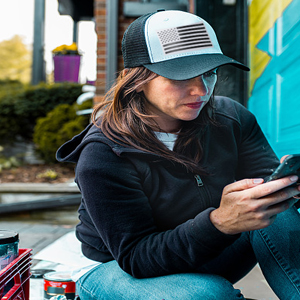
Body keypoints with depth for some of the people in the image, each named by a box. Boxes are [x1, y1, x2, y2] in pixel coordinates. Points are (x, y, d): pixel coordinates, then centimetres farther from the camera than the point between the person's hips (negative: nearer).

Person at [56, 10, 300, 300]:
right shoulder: (101, 157, -26)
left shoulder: (231, 118, -8)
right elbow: (136, 258, -28)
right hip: (118, 271, -4)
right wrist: (220, 223, -45)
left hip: (203, 261, 5)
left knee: (274, 213, -22)